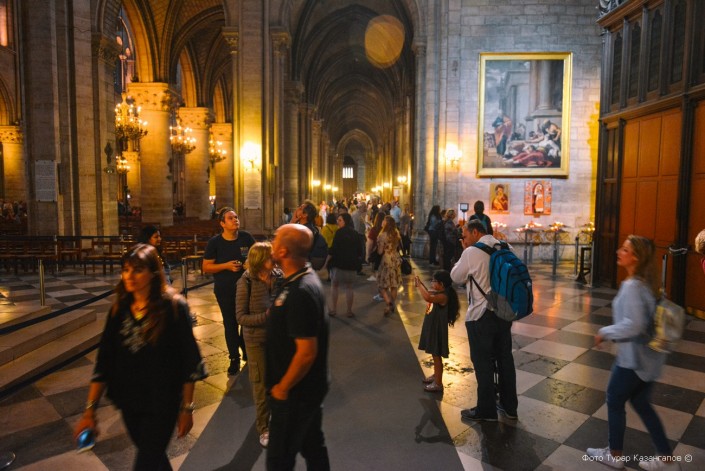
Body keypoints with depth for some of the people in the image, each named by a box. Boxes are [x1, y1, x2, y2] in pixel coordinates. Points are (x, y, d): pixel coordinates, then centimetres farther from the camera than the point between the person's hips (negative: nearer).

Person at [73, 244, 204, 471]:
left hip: (161, 404, -5)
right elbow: (104, 360, 0)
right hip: (129, 401, 5)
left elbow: (189, 360, -13)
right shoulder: (119, 308, -2)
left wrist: (187, 408, -10)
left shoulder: (173, 306, -17)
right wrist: (90, 409, -3)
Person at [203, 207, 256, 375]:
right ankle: (234, 359, 24)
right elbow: (206, 267, -5)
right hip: (225, 290, -1)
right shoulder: (215, 242, -7)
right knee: (230, 324, 8)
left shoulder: (246, 237, -3)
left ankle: (248, 355, 28)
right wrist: (226, 265, -18)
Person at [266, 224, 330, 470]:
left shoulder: (301, 292, -30)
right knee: (313, 445, 24)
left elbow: (307, 352, -29)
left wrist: (282, 388, -18)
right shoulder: (303, 277, 0)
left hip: (296, 392, -9)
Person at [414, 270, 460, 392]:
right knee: (435, 355, 22)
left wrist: (419, 285, -30)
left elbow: (427, 298, -42)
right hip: (432, 328, 9)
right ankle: (436, 375, 39)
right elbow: (428, 294, 23)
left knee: (437, 356, 1)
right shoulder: (438, 294, 4)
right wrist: (420, 284, 8)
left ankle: (438, 384, 12)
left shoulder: (443, 296, -26)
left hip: (437, 330, -9)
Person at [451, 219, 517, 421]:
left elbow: (456, 277, -4)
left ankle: (486, 410, 16)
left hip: (481, 316, -7)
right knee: (505, 358, 16)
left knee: (483, 362, 5)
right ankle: (509, 406, 29)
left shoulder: (472, 252, -16)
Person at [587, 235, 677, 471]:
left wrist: (605, 332, -17)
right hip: (648, 356, 9)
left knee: (614, 402, 11)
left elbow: (633, 325, -31)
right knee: (641, 403, 22)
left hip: (634, 357, -9)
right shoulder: (647, 282, 5)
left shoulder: (632, 286, -25)